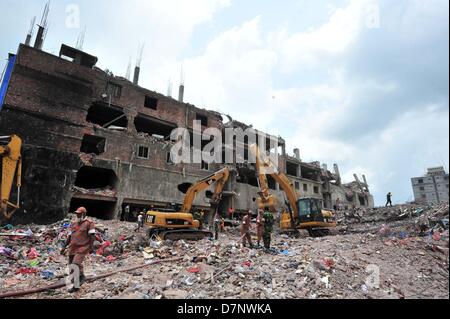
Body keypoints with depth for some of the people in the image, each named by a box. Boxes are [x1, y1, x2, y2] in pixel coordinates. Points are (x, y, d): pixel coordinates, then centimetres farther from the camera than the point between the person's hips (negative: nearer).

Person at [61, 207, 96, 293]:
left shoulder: (89, 224, -4)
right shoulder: (73, 224, 17)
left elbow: (92, 236, -10)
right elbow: (69, 237, 23)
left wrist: (91, 247, -18)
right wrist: (64, 247, 19)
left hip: (82, 248, -7)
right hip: (72, 248, 7)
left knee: (76, 264, -22)